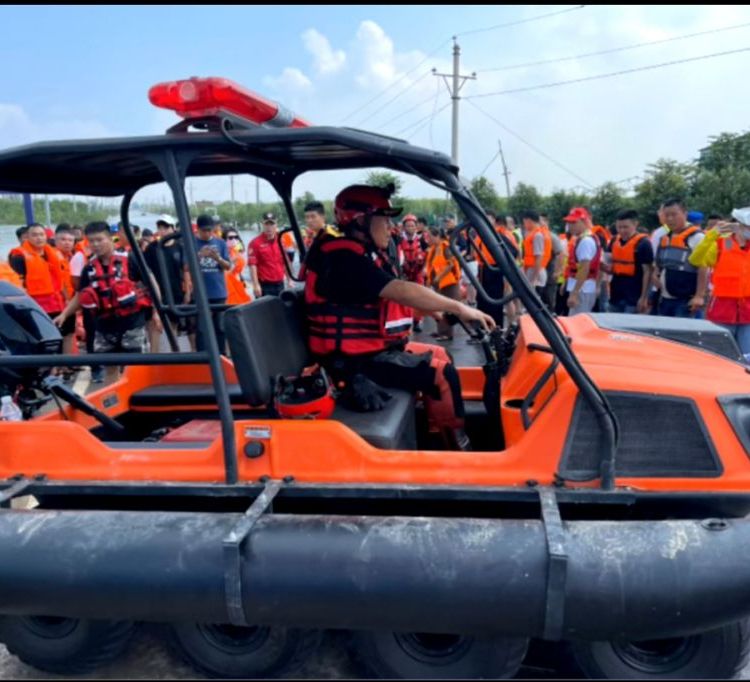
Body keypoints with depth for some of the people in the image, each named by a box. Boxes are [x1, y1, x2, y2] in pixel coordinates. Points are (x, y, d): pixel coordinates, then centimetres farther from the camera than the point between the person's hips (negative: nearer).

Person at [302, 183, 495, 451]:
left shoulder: (363, 256, 13)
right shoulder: (344, 258, -21)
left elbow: (396, 297, 10)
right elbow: (402, 291, -30)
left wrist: (445, 308, 1)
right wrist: (459, 308, -28)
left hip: (371, 348, 11)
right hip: (356, 360, -11)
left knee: (439, 355, 18)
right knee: (442, 374, -15)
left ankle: (438, 438, 23)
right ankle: (456, 447, 1)